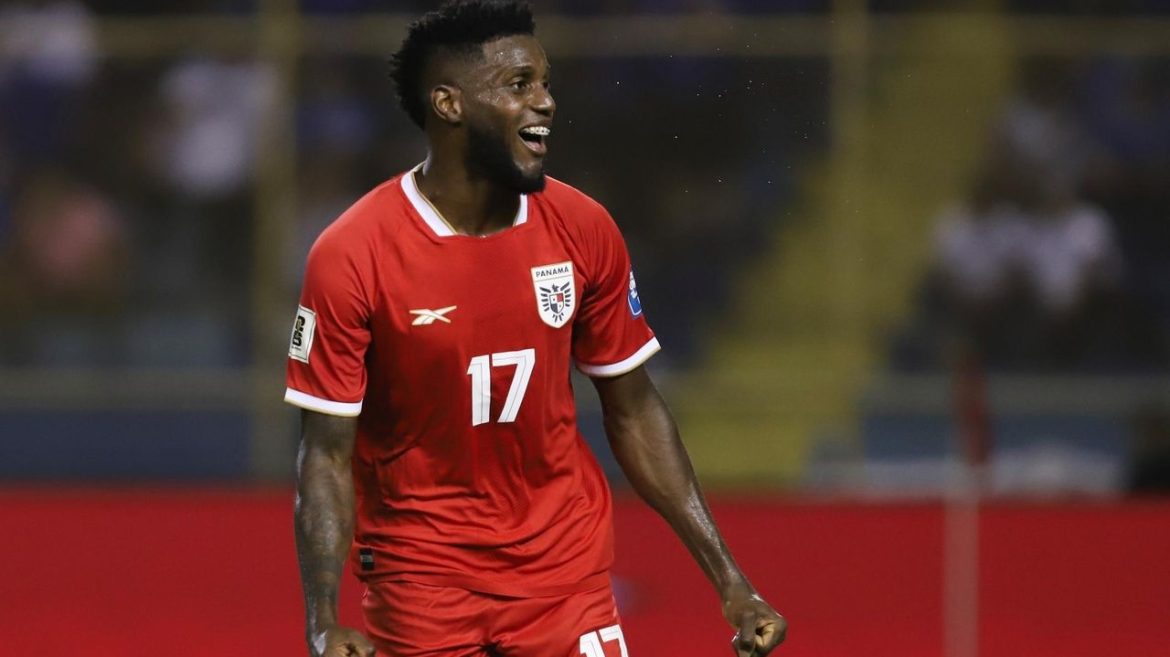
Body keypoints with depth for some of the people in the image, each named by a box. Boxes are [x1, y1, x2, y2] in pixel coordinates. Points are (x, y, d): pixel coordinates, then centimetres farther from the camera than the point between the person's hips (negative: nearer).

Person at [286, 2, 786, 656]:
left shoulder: (583, 229, -3)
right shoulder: (350, 257, -14)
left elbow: (634, 413, 6)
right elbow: (327, 456, -11)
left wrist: (731, 583, 3)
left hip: (571, 576, 3)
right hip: (419, 581, -3)